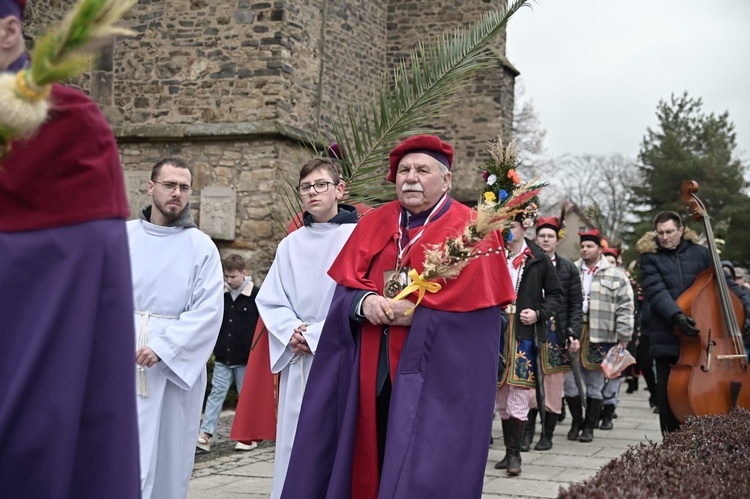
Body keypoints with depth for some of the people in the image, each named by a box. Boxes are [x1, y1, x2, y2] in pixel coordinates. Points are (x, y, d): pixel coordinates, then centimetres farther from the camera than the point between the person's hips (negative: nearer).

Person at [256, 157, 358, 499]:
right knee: (295, 446, 7)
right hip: (297, 362, 5)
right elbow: (269, 300, 11)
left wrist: (316, 334, -12)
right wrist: (292, 331, -8)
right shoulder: (290, 245, 11)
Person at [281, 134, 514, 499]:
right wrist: (364, 302, -13)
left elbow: (477, 311, -10)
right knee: (367, 466, 8)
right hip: (370, 374, 4)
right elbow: (345, 288, 8)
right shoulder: (373, 224, 12)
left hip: (435, 378, -4)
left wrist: (417, 314, -16)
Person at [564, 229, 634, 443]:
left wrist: (623, 338, -6)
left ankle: (589, 427, 17)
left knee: (595, 385, 6)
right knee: (570, 382, 3)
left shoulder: (616, 276, 1)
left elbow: (625, 309, -1)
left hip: (600, 339, -2)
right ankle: (576, 421, 22)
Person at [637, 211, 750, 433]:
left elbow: (725, 281, 8)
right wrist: (676, 315, -31)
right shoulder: (651, 258, 0)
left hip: (699, 334, 2)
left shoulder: (699, 252, 6)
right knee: (668, 393, 2)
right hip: (667, 337, -2)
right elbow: (656, 292, -15)